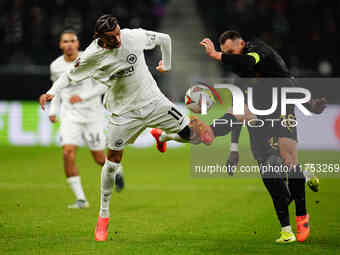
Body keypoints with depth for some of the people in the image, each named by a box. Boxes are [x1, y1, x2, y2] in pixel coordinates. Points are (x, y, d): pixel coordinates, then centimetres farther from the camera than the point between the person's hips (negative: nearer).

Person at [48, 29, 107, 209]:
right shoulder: (56, 66, 3)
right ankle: (81, 199, -12)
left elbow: (104, 85, -10)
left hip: (92, 115, -2)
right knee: (68, 153, -18)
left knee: (100, 159, 5)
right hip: (70, 115, 2)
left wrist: (83, 96, -21)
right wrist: (53, 110, 9)